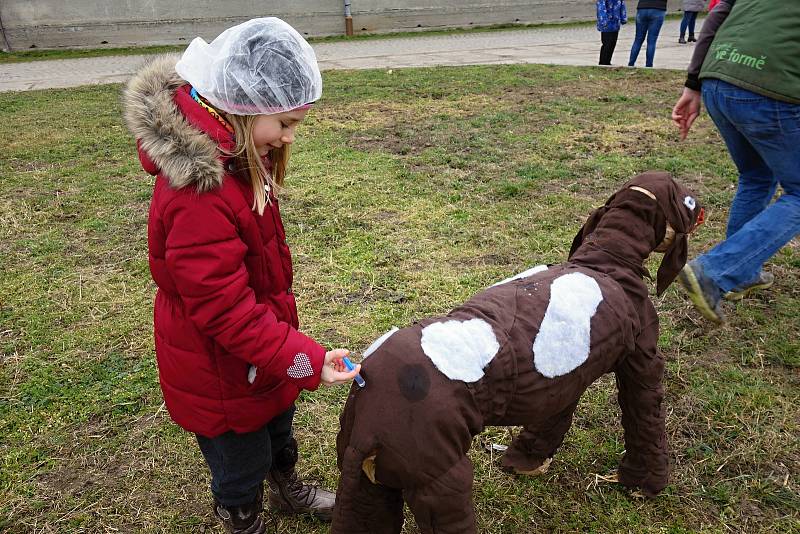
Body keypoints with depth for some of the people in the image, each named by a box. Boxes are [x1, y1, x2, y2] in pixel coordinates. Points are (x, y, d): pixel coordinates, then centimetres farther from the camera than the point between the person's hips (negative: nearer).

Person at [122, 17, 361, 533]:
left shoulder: (232, 158, -5)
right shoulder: (199, 194, -37)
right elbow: (226, 310, -32)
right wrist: (308, 359, -30)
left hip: (262, 352, 9)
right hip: (221, 371, -9)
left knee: (279, 432, 33)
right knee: (241, 467, 18)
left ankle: (289, 490, 60)